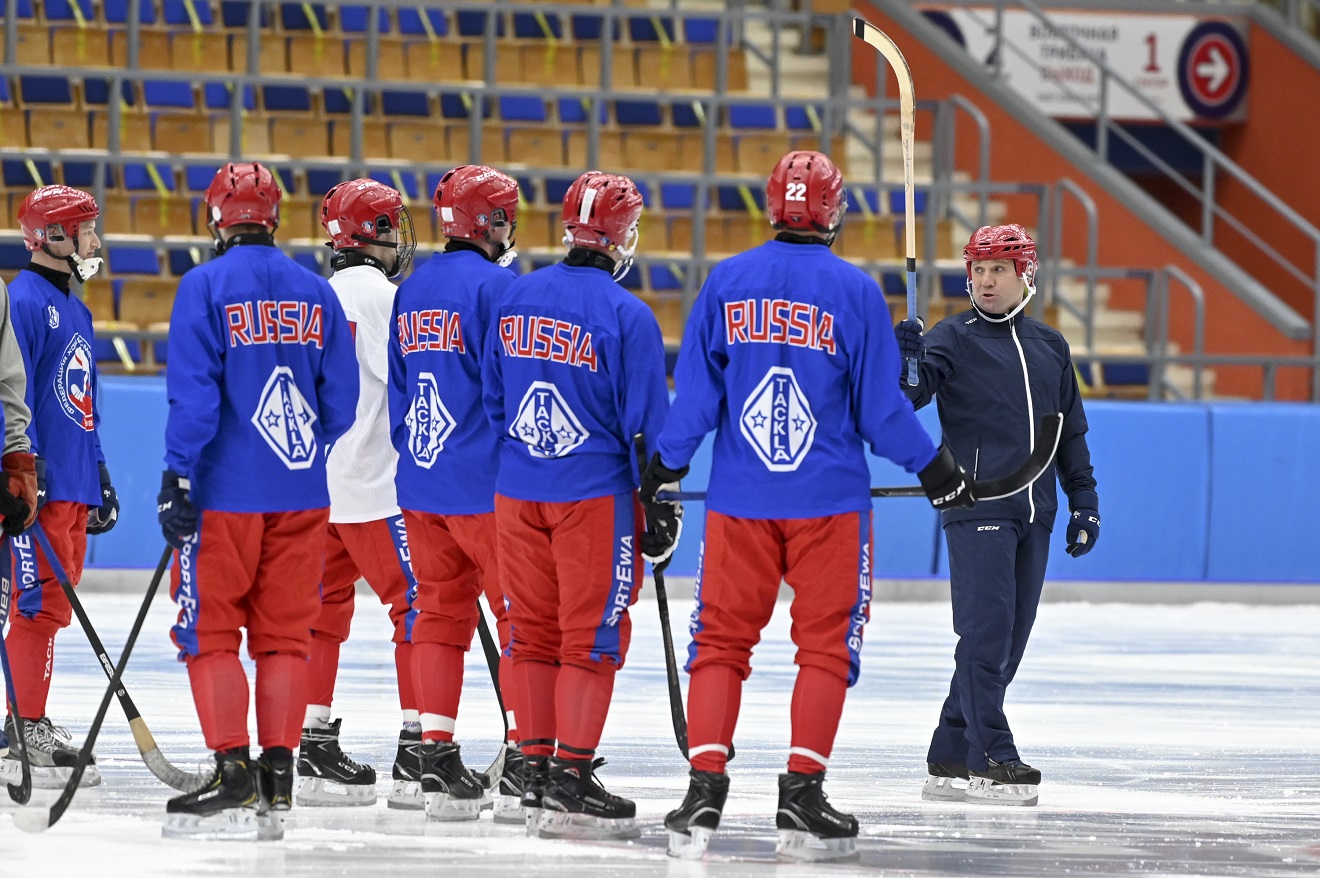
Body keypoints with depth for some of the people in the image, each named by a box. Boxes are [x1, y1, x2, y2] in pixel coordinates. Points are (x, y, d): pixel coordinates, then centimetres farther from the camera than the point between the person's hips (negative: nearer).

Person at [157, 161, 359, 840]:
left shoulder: (204, 287, -8)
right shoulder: (317, 293, 6)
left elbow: (193, 394, -15)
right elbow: (342, 401, 10)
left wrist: (178, 477, -12)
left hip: (225, 488, -4)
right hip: (302, 492, 4)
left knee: (209, 630, 2)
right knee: (284, 632, 9)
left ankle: (234, 774, -5)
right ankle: (277, 777, 8)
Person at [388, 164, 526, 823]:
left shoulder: (412, 291, 12)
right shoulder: (496, 286, -12)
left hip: (421, 481, 7)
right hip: (488, 484, -7)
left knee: (441, 613, 12)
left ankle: (437, 758, 10)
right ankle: (522, 762, -10)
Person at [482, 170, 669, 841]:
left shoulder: (515, 299, 4)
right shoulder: (626, 315, -14)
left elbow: (492, 399, 12)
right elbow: (647, 420, -11)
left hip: (517, 490, 5)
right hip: (594, 493, -5)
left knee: (535, 631, 12)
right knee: (592, 636, -1)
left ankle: (536, 770, 14)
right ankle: (570, 780, -5)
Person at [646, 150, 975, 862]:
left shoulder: (726, 282, 1)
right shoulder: (854, 291, -5)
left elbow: (693, 395, 3)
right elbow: (880, 408, -2)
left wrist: (662, 470, 15)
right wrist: (936, 469, 11)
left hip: (738, 501, 2)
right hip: (829, 501, -2)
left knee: (721, 638, 7)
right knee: (826, 643, 5)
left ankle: (704, 790, -1)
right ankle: (801, 797, -1)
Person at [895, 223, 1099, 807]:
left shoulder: (1049, 347, 15)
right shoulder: (952, 338, 0)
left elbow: (1071, 430, 21)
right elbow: (907, 397, -14)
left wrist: (1084, 500, 17)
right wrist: (906, 365, -34)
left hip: (1033, 514, 6)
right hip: (976, 509, -6)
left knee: (1008, 642, 6)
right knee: (986, 633, -12)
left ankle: (949, 760, 12)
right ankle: (991, 760, -10)